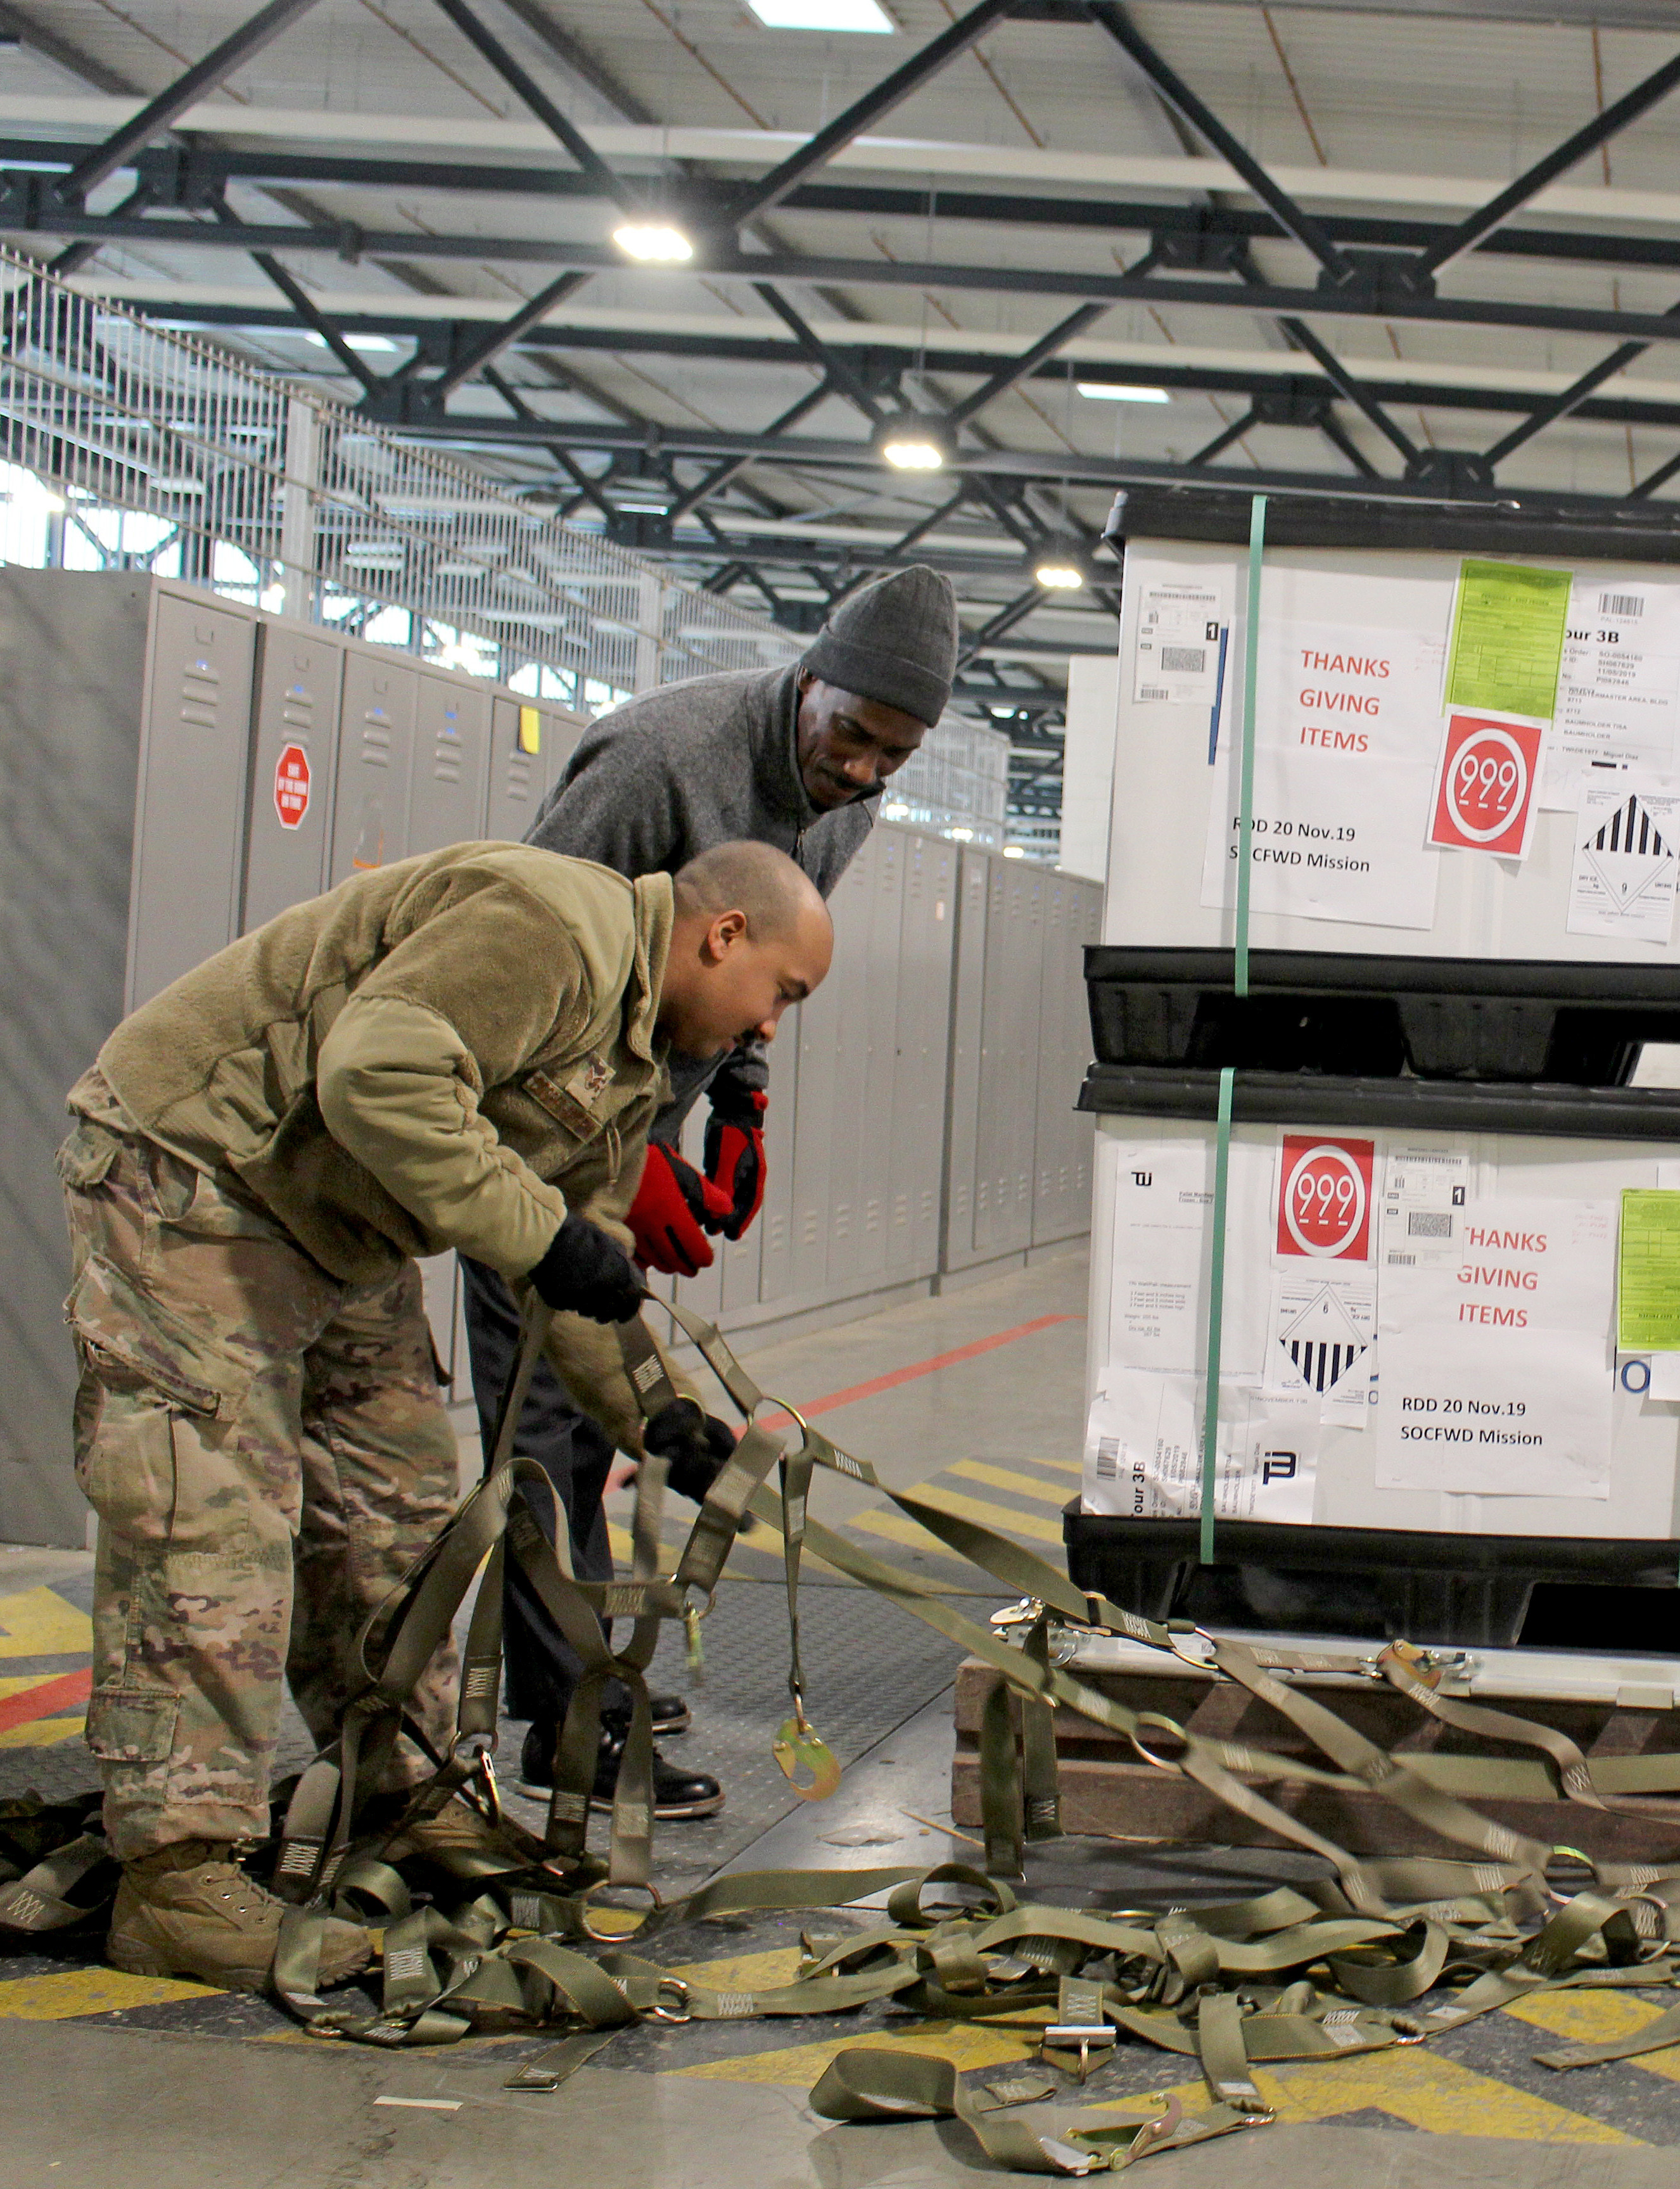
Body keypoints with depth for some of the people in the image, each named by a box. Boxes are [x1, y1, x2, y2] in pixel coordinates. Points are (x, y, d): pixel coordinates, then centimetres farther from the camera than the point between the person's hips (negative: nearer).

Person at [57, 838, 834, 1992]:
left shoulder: (634, 1069, 12)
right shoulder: (552, 924, -23)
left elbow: (586, 1255, 16)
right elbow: (376, 1077, -34)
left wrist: (653, 1415, 4)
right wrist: (537, 1231, -31)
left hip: (338, 1236, 11)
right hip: (191, 1171, -11)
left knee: (394, 1503, 15)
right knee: (212, 1521, -14)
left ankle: (415, 1803, 27)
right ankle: (178, 1875, -12)